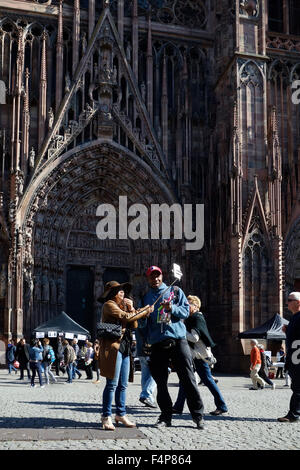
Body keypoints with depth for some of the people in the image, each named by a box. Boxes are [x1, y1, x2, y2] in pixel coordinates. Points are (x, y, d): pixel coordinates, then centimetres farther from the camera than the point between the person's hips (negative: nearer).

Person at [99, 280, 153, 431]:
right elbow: (126, 317, -15)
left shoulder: (123, 306, 23)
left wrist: (131, 308, 5)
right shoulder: (109, 305, -3)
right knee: (112, 383, -9)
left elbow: (133, 325, 16)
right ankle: (106, 417, -4)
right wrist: (144, 312, -7)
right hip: (113, 346, -8)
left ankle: (121, 414, 16)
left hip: (125, 346, 8)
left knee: (123, 384, 8)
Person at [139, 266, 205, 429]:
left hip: (178, 339, -2)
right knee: (161, 382, 3)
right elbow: (142, 325, 14)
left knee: (188, 379, -5)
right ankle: (165, 416, 13)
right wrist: (143, 316, -9)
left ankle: (198, 415, 2)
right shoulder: (145, 298, 16)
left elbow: (186, 311, 3)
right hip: (157, 344, 2)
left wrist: (172, 308, -15)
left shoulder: (175, 291, 12)